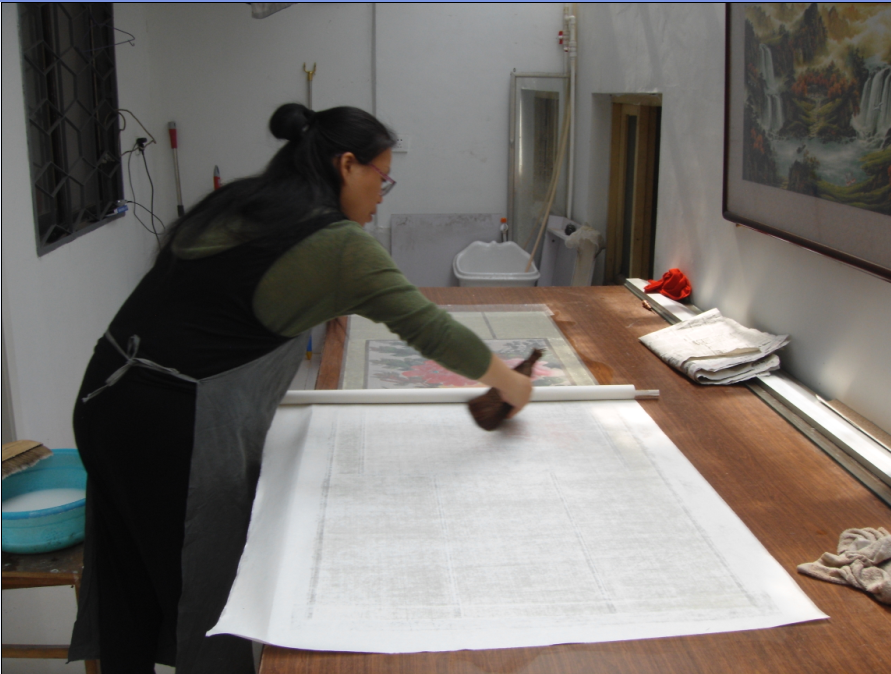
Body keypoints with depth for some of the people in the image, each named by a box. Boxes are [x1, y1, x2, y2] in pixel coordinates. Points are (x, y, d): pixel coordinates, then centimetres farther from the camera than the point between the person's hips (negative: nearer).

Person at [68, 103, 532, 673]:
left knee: (131, 598, 20)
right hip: (173, 426, -8)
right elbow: (427, 327, -11)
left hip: (111, 396, 8)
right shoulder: (337, 244, -13)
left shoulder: (234, 202, 10)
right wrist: (509, 382, 3)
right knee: (207, 590, 9)